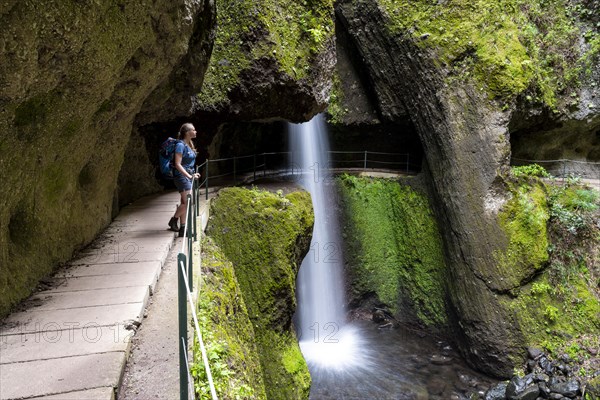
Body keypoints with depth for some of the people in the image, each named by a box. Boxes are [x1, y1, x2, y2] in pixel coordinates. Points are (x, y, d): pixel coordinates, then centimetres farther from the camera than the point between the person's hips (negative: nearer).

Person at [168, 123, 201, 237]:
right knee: (187, 202, -13)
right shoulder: (180, 145, -14)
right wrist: (189, 176, -21)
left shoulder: (189, 144, 14)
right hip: (181, 176, -9)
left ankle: (183, 229, 13)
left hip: (188, 176, 9)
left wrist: (193, 174, 16)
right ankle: (173, 220, 6)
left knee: (184, 203, 9)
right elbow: (177, 164, -19)